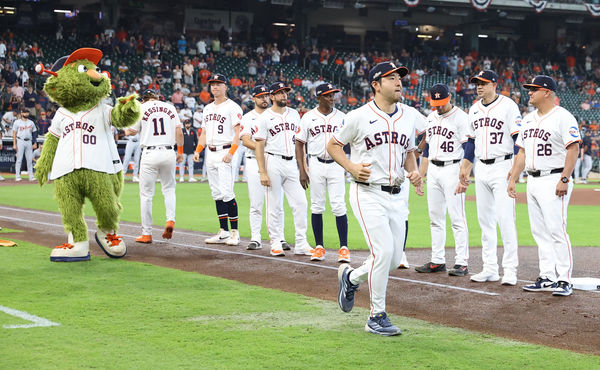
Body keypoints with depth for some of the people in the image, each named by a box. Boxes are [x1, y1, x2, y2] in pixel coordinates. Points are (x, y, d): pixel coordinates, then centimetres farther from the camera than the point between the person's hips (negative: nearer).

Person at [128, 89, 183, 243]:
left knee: (146, 194, 3)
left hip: (150, 154, -3)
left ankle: (147, 233, 4)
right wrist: (180, 152, 13)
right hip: (169, 152, 3)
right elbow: (179, 132, 6)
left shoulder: (141, 108, 3)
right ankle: (170, 220, -3)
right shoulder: (170, 107, 11)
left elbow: (131, 131, 6)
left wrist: (126, 130, 28)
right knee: (169, 189, 19)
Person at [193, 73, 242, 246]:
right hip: (210, 154, 8)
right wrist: (198, 150, 9)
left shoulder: (232, 107, -4)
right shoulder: (208, 108, 19)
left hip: (225, 152, -8)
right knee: (217, 194, 7)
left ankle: (235, 232, -8)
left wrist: (231, 153, -22)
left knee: (227, 193, -13)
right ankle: (223, 232, 9)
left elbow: (238, 133, -11)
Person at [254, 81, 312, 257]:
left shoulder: (294, 114, 15)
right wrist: (263, 172, -12)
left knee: (300, 203, -2)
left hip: (291, 163, 5)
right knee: (274, 206, -2)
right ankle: (276, 243, 6)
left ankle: (301, 244, 1)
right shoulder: (265, 117, -1)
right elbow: (259, 146, -4)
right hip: (273, 162, -5)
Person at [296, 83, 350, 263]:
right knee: (316, 207, 4)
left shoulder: (341, 117, 6)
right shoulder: (308, 117, 3)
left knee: (339, 206, -8)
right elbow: (299, 144, 5)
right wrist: (302, 171, -2)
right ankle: (319, 247, 13)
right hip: (316, 165, 0)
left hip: (336, 164, 0)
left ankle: (344, 248, -4)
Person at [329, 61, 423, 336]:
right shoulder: (359, 117, -7)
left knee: (395, 258, 5)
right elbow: (333, 145, 4)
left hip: (395, 197, 6)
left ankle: (351, 277, 35)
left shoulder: (409, 117, 9)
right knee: (383, 251, -16)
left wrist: (414, 171, 0)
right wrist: (351, 167, -12)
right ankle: (376, 317, -2)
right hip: (367, 194, -6)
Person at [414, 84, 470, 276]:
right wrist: (420, 174, 17)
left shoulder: (461, 117, -8)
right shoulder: (431, 117, 14)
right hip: (433, 169, 7)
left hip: (452, 169, -7)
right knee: (435, 218, 9)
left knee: (457, 217, -8)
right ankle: (437, 261, 15)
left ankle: (462, 263, -7)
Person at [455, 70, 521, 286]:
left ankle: (510, 270, -6)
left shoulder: (508, 106, -7)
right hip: (481, 169, 7)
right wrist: (465, 169, 14)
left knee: (505, 219, -10)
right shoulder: (474, 109, 14)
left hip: (502, 167, -7)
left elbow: (518, 138, -11)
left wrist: (515, 167, -20)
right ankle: (490, 269, 13)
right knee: (485, 220, 8)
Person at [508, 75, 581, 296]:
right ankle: (548, 278, 13)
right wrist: (512, 179, 14)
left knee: (557, 230, -11)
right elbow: (522, 152, 21)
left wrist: (564, 179, -22)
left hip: (554, 181, -9)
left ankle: (564, 280, -8)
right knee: (540, 232, 8)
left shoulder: (563, 117, -9)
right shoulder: (528, 119, 17)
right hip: (533, 181, 9)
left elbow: (573, 149, -15)